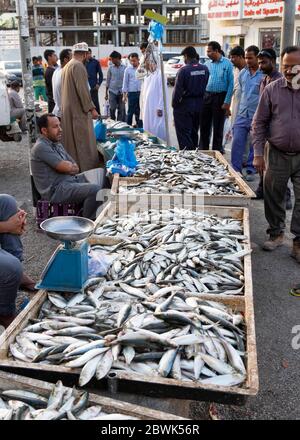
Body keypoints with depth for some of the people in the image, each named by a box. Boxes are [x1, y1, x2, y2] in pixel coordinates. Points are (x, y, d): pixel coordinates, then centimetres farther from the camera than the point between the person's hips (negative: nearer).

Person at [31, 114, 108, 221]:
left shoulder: (56, 144, 16)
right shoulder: (41, 147, -15)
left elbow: (76, 168, 13)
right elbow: (66, 167, -20)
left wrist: (69, 166, -9)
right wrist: (72, 165, 3)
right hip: (55, 191, -10)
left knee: (100, 172, 13)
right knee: (95, 189, -27)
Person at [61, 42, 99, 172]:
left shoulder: (66, 66, 17)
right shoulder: (78, 66, -13)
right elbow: (82, 89, -21)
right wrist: (91, 108, -18)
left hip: (67, 110, 10)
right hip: (78, 110, -10)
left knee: (71, 141, 13)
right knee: (84, 142, -7)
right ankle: (87, 169, -5)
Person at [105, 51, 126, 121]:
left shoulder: (124, 68, 1)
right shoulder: (110, 68, 4)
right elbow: (108, 80, 8)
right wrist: (106, 93, 6)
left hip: (121, 92, -1)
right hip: (112, 91, 1)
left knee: (121, 110, 2)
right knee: (112, 109, 0)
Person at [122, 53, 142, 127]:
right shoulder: (128, 69, 2)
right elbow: (125, 82, 4)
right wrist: (124, 95, -1)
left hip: (141, 92, 1)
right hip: (131, 93, -1)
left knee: (139, 111, 8)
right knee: (130, 112, 3)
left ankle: (139, 126, 17)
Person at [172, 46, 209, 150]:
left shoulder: (183, 70, -17)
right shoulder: (205, 69, 0)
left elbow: (177, 90, -15)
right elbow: (206, 87, 2)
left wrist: (174, 104, -3)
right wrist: (200, 100, 11)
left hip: (185, 105, -6)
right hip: (199, 104, 6)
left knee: (183, 133, 1)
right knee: (194, 132, 19)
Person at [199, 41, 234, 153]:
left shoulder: (227, 64, -4)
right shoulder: (207, 64, 7)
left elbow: (231, 84, -6)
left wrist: (227, 102, -12)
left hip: (220, 97, -4)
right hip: (206, 96, 4)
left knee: (218, 126, 5)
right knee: (204, 125, 7)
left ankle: (217, 150, 16)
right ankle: (203, 149, 18)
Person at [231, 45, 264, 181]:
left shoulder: (264, 75, -9)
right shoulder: (242, 73, 10)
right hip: (242, 115, 5)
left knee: (255, 145, 7)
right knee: (237, 142, 2)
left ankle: (250, 170, 19)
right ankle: (235, 169, 12)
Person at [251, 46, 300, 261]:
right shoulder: (272, 89, 2)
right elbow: (259, 122, 4)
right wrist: (258, 153, -1)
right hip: (278, 154, 1)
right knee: (273, 196, 10)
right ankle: (276, 233, 29)